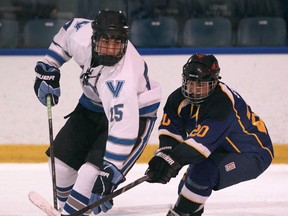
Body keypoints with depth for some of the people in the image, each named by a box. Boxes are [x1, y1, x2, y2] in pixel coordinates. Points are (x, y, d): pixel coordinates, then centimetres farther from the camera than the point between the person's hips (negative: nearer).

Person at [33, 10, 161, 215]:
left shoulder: (121, 78, -41)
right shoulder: (83, 34, -24)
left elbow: (123, 125, -46)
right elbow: (69, 30, 2)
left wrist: (110, 171, -50)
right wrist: (48, 67, 2)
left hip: (134, 114, -7)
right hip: (94, 104, 7)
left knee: (93, 173, -24)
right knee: (61, 160, 10)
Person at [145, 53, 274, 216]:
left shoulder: (222, 103, -34)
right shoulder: (181, 98, -9)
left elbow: (203, 141, -43)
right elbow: (170, 129, -13)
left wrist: (172, 160, -52)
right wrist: (164, 153, -34)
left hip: (253, 156, -9)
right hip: (222, 150, 9)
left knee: (203, 171, -29)